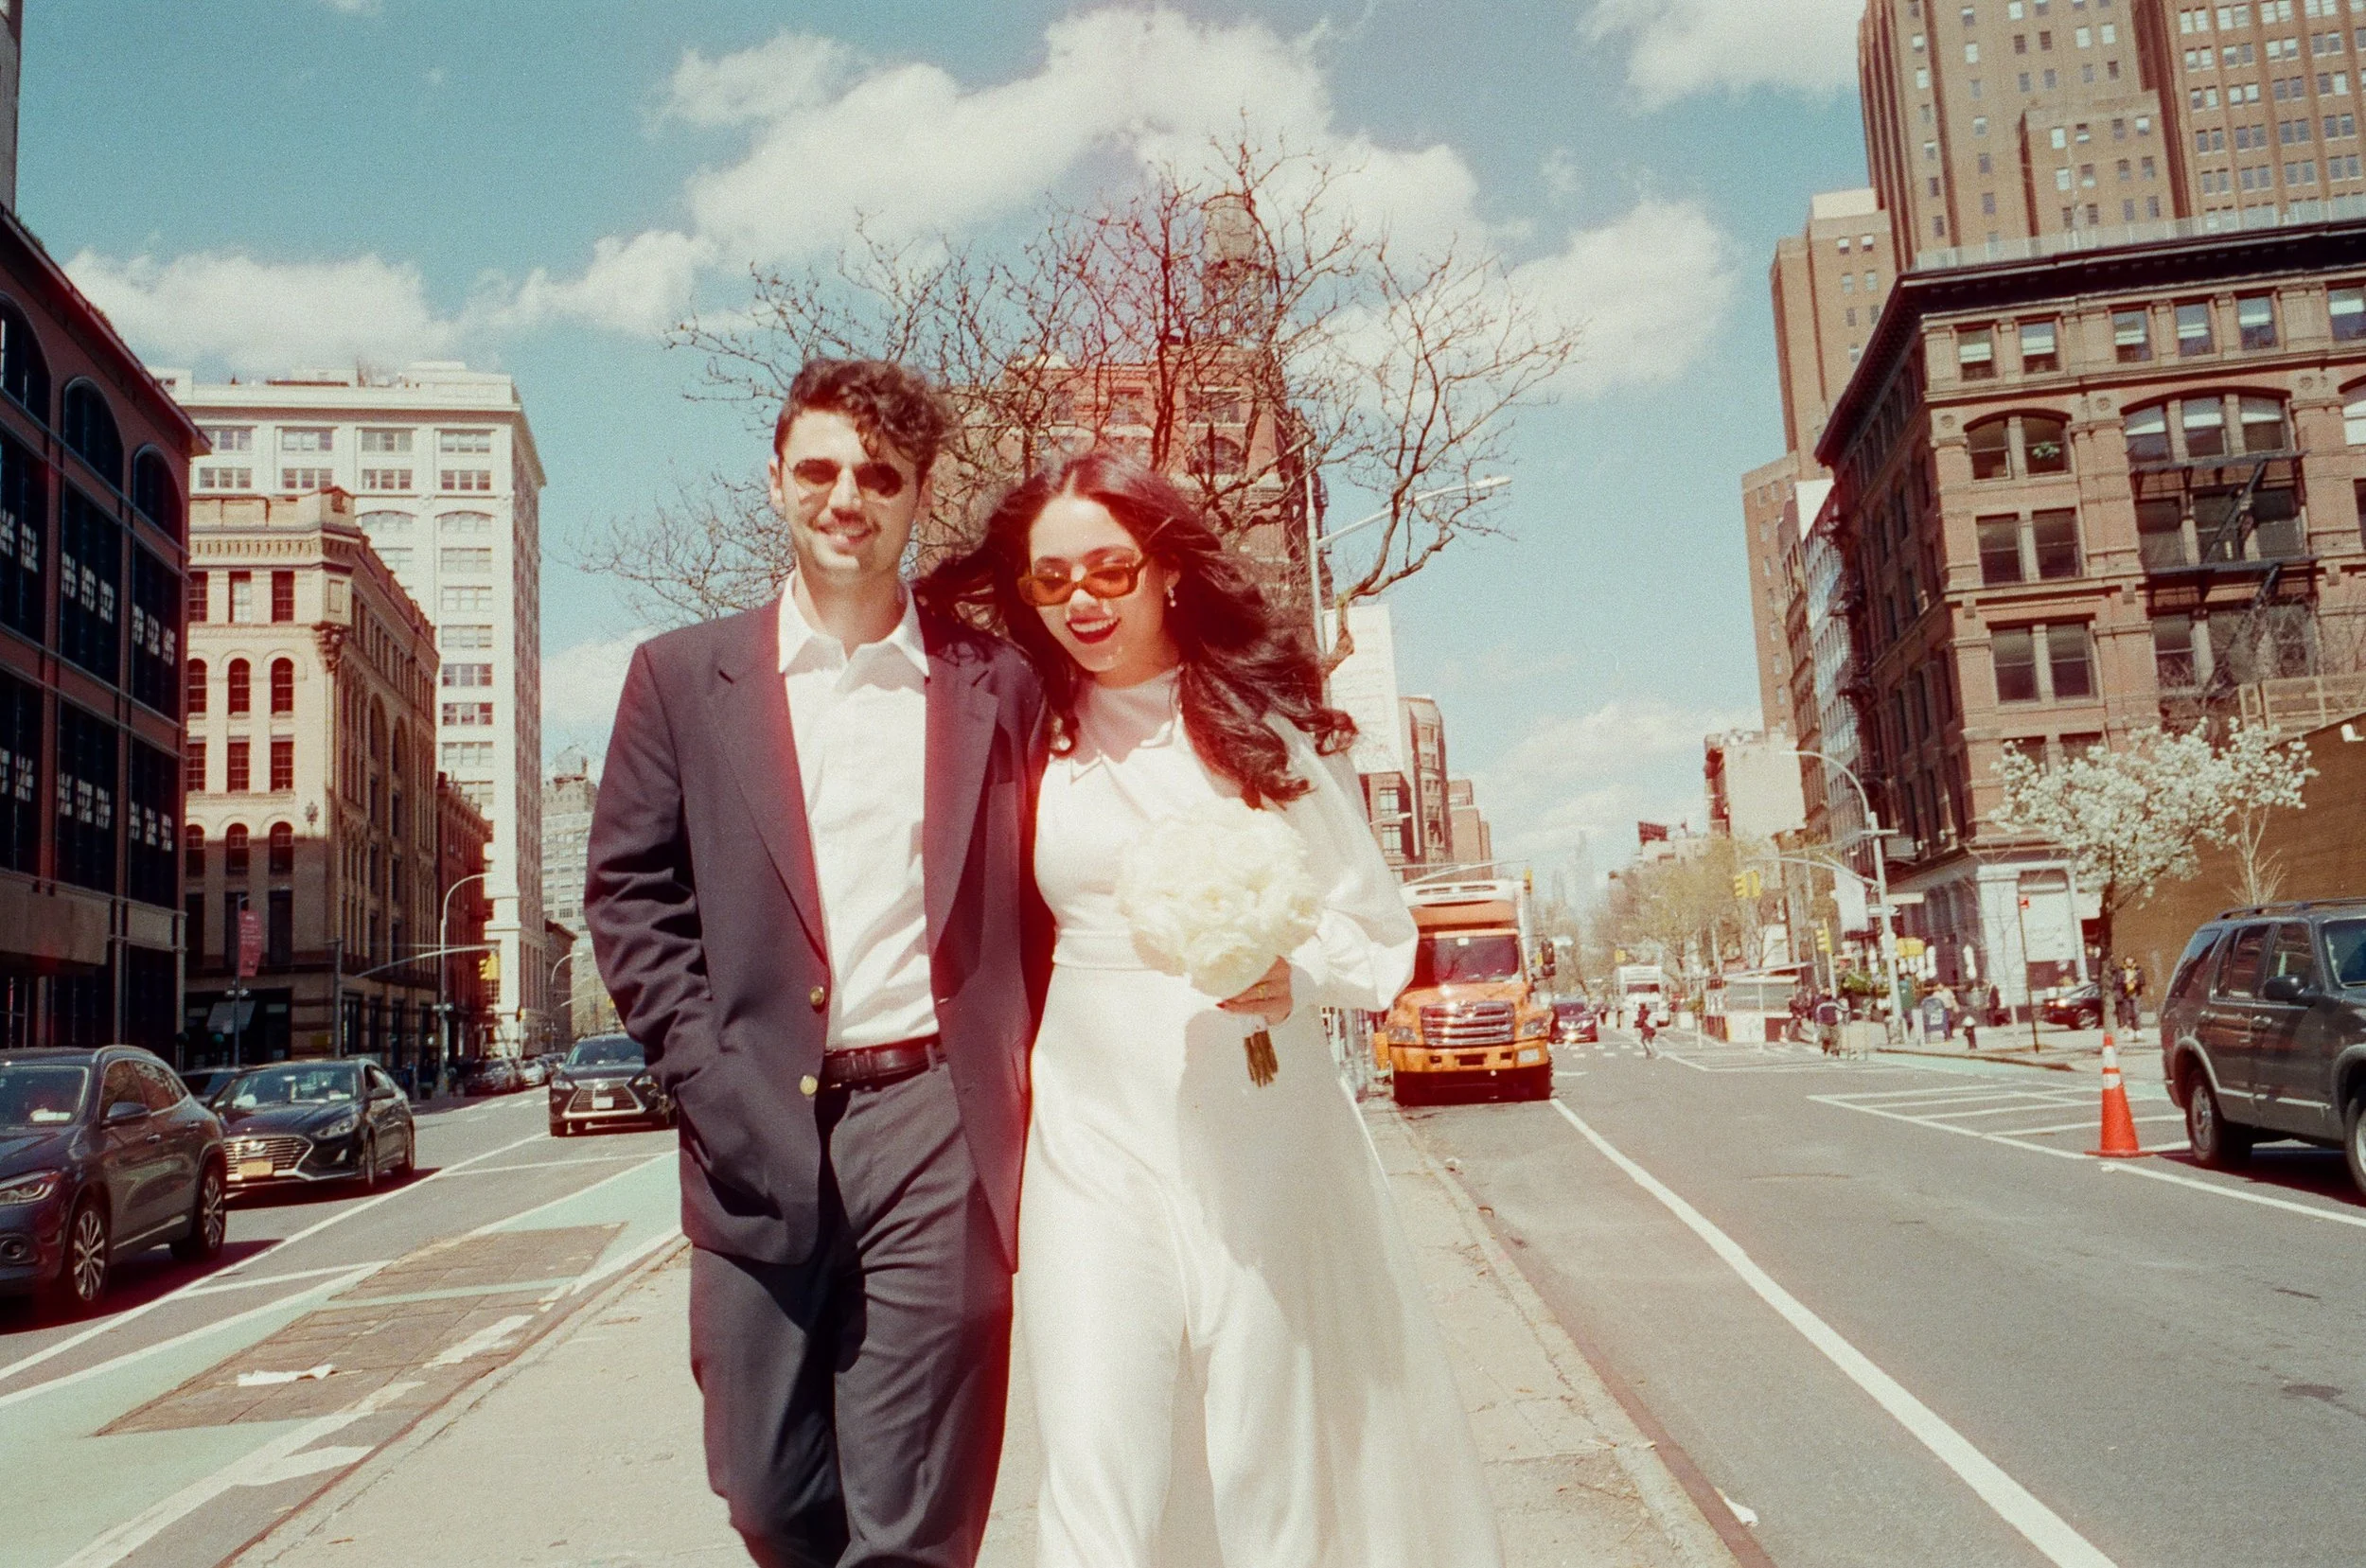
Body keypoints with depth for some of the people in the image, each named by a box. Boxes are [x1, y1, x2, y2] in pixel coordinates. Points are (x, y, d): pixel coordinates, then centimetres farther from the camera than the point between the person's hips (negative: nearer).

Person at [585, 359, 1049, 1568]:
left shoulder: (998, 686, 7)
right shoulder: (684, 676, 8)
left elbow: (1037, 911, 8)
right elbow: (628, 896, 5)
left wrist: (1018, 1097, -2)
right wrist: (712, 1083, -5)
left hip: (937, 1133, -1)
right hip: (759, 1140, 2)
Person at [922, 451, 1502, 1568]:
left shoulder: (1263, 722, 1)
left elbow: (1376, 928, 2)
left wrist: (1299, 973, -17)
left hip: (1258, 1125, -1)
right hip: (1093, 1132, 1)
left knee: (1270, 1459, 6)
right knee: (1097, 1470, -6)